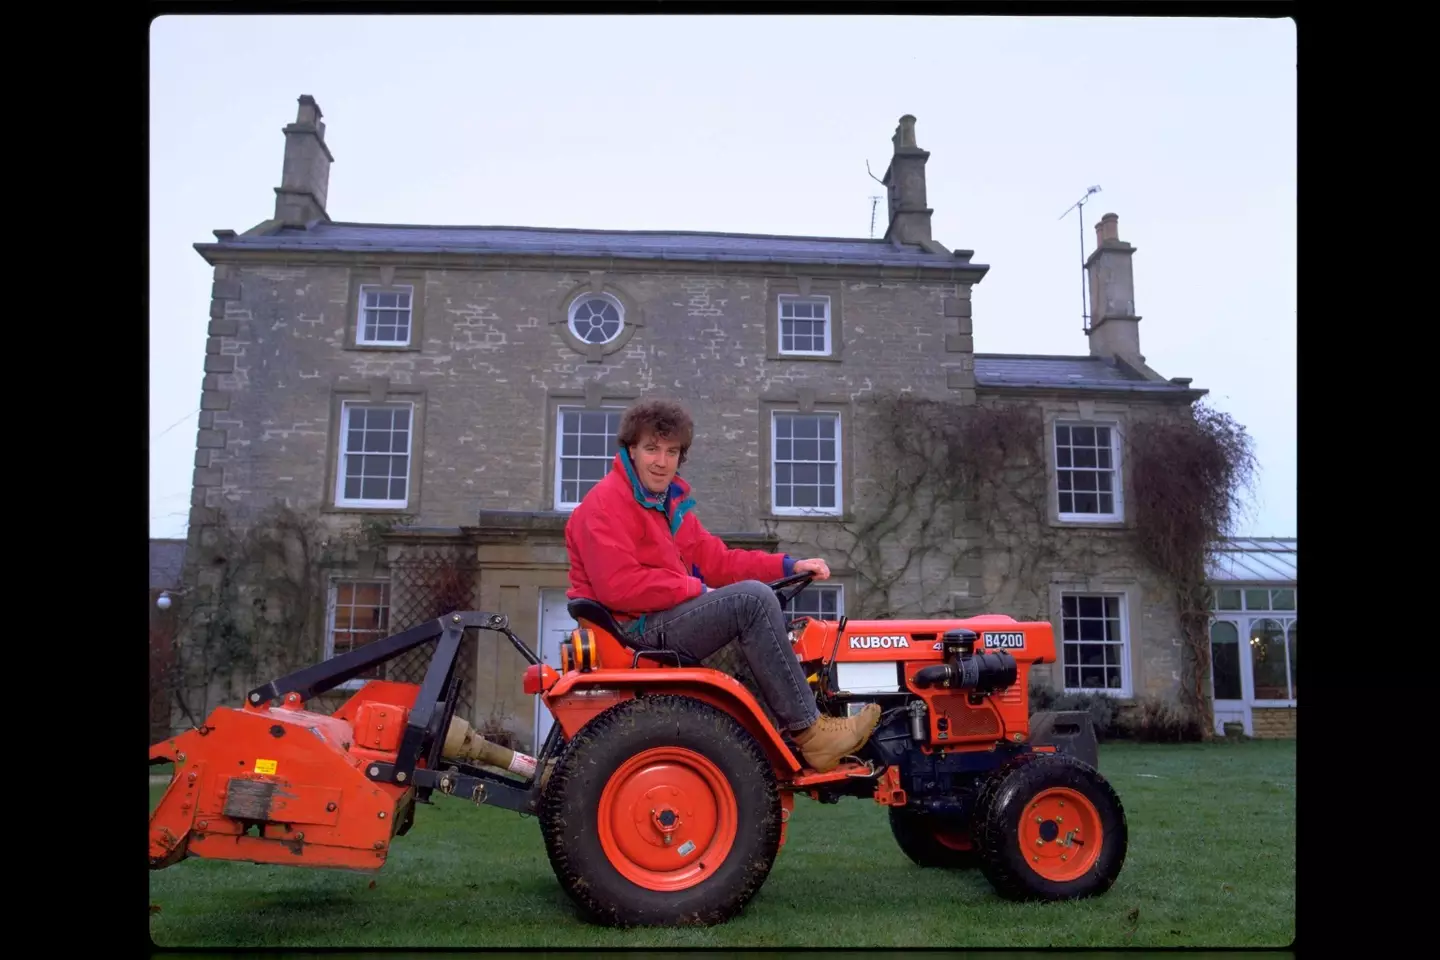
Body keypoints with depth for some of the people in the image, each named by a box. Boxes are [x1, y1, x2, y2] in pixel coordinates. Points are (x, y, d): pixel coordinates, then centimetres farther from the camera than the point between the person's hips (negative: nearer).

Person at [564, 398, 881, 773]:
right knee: (752, 598, -21)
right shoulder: (605, 504, -13)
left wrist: (788, 566, 2)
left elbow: (713, 559, 13)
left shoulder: (671, 499, 16)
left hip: (667, 618, 10)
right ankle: (809, 733, -18)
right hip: (637, 630, -10)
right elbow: (619, 587, -23)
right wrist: (696, 589, -17)